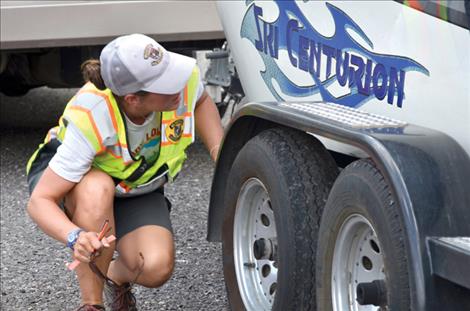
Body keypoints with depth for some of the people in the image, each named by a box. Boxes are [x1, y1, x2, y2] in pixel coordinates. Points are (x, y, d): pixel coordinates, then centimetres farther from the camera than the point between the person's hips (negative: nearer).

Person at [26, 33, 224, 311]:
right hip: (68, 177, -3)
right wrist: (76, 237, -55)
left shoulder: (185, 76, -29)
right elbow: (40, 200, -36)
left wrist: (220, 153, -13)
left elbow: (201, 101, 0)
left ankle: (117, 276, 13)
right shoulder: (90, 121, -41)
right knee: (98, 189, -41)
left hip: (136, 190, 3)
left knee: (157, 267, -25)